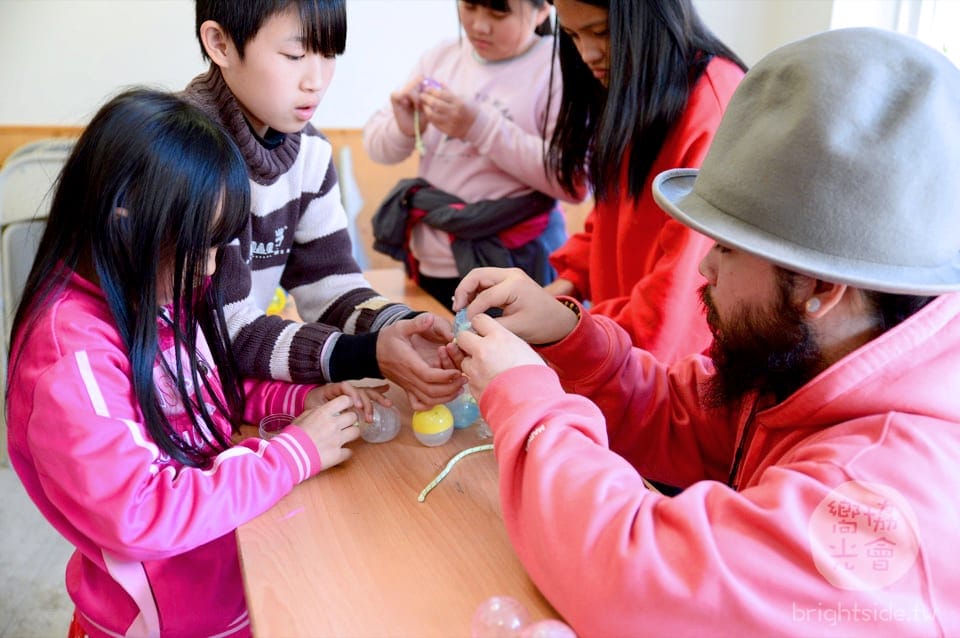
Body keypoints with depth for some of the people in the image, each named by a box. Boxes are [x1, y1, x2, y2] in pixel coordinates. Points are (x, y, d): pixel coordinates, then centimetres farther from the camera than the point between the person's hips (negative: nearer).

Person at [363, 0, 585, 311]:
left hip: (515, 267, -5)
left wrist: (480, 127, -23)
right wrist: (403, 128, -13)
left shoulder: (559, 67, -8)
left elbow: (577, 182, -18)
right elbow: (377, 147, 10)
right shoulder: (440, 58, 7)